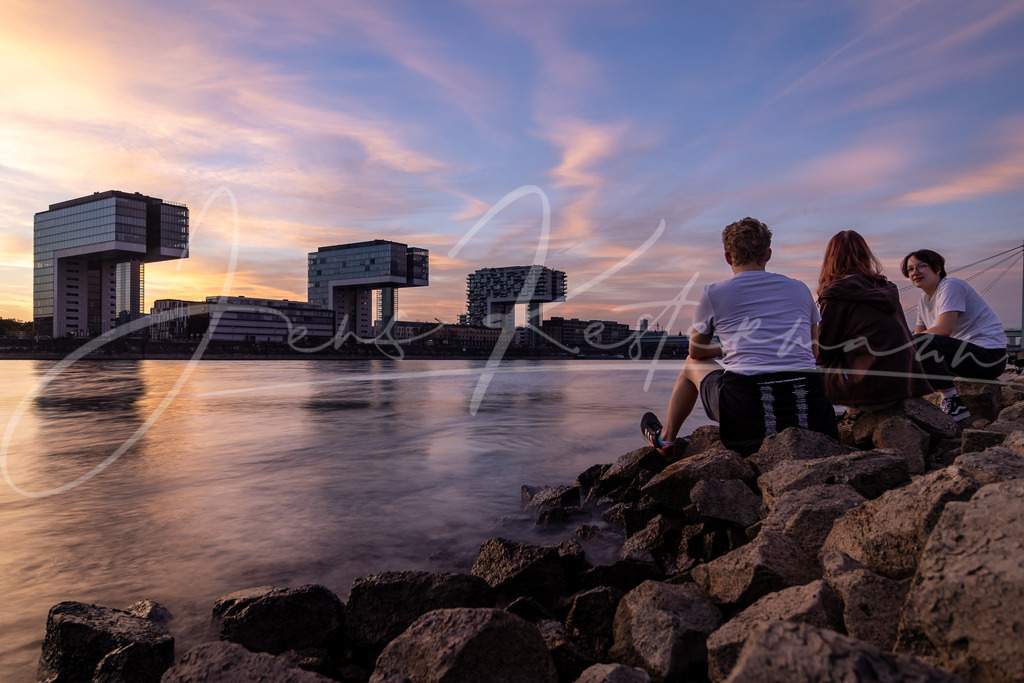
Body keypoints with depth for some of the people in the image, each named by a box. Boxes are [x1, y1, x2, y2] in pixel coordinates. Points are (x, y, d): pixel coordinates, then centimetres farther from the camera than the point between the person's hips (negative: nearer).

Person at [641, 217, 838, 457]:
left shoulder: (713, 293, 4)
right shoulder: (799, 288, 14)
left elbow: (696, 351, 19)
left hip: (746, 412, -3)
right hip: (810, 414, 3)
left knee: (693, 364, 27)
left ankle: (665, 438, 44)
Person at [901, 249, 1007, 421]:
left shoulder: (951, 286, -11)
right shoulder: (925, 298, 15)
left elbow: (944, 330, -23)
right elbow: (917, 334, 12)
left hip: (989, 356, -9)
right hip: (964, 350, 9)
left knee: (921, 343, -30)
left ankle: (954, 405, -22)